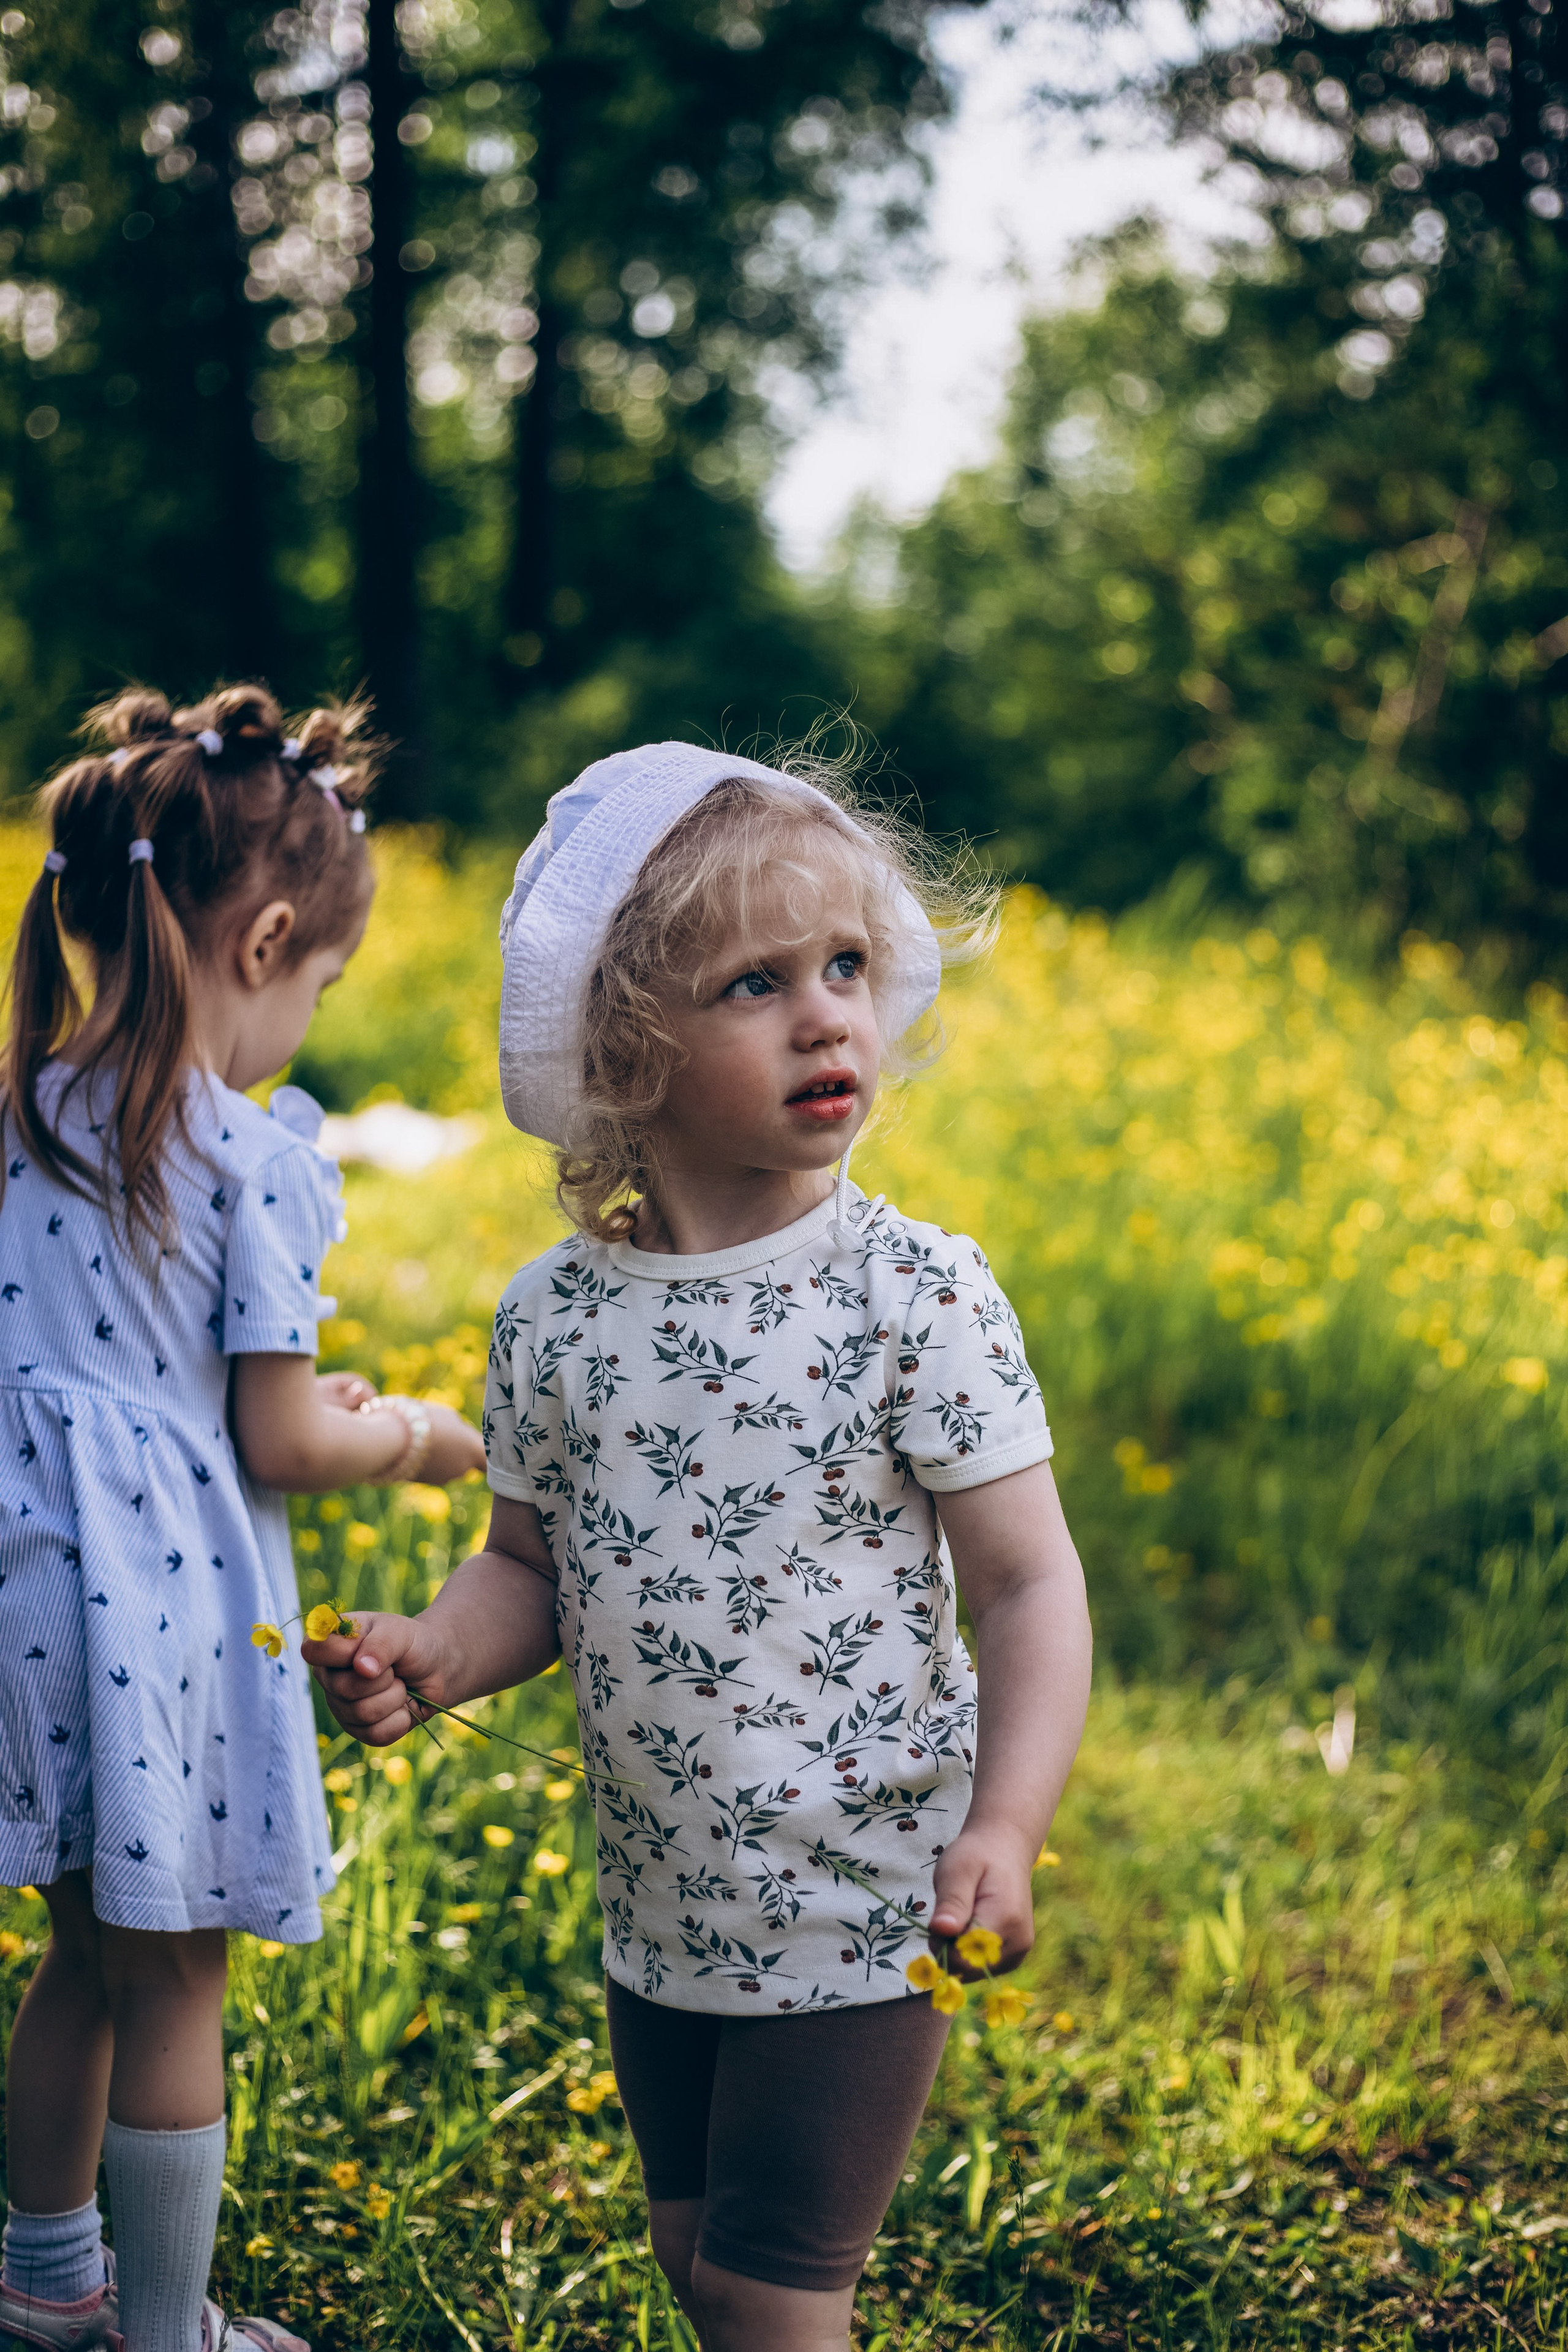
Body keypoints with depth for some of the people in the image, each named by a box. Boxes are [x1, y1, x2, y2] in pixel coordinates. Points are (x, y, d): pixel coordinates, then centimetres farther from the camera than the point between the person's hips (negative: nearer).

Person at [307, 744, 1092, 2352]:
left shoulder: (915, 1295, -15)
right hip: (661, 1903, 5)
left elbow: (1029, 1582, -14)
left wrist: (1006, 1824, -26)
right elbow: (536, 1570, 8)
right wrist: (435, 1655, -12)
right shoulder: (555, 1316, -4)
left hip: (859, 1903, -5)